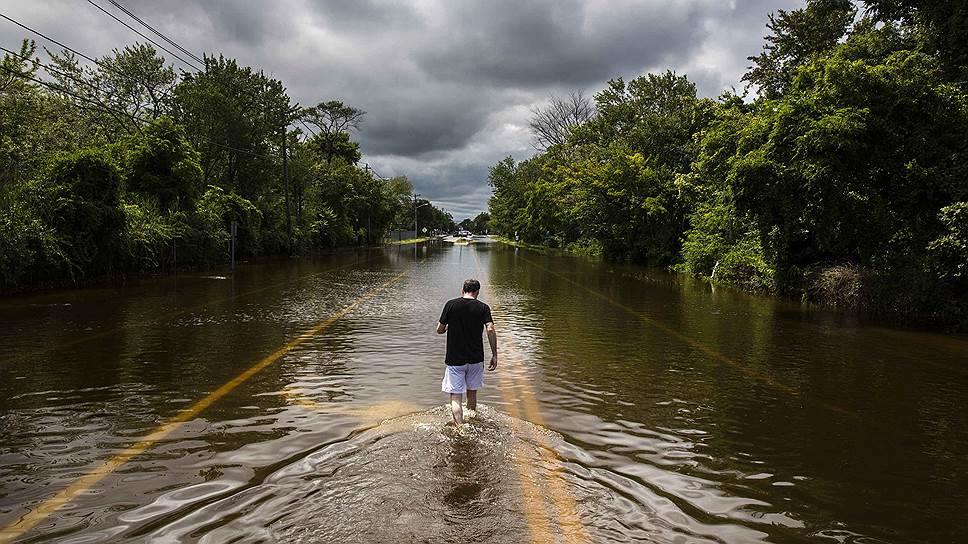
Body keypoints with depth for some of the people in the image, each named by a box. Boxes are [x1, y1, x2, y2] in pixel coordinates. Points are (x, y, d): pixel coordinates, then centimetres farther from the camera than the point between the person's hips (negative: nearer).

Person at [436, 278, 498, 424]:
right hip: (476, 358, 2)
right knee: (472, 393, 18)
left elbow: (439, 330, -1)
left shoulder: (451, 304, -3)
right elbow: (490, 330, -14)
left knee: (456, 396, -2)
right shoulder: (483, 307, -2)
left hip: (454, 359, -2)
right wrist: (494, 355, -8)